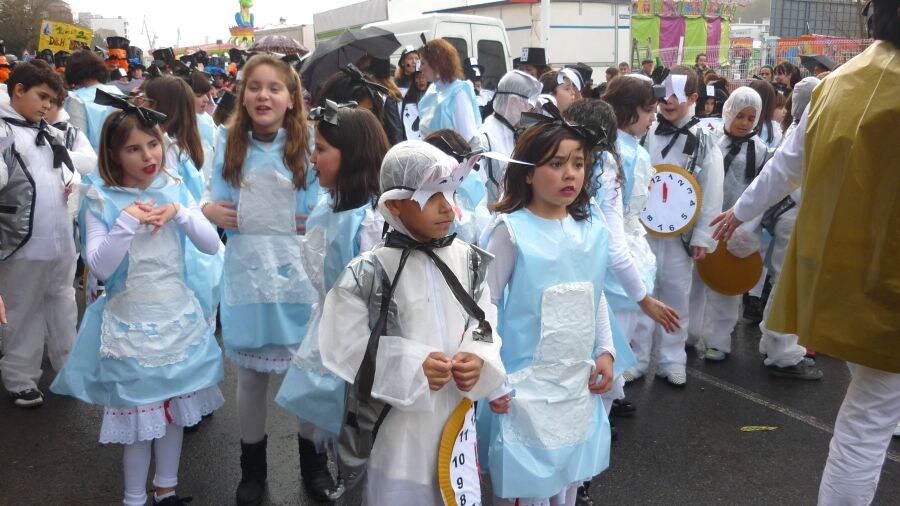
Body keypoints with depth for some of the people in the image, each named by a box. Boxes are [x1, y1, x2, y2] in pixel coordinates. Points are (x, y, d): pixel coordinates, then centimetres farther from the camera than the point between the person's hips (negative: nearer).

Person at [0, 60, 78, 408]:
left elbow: (70, 166, 24)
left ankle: (70, 366, 37)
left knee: (63, 306, 20)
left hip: (61, 237, 7)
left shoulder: (51, 134, 12)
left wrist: (72, 179, 5)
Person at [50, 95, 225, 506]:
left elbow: (211, 245, -5)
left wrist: (179, 213, -19)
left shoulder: (174, 190, 0)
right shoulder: (101, 200, -8)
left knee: (175, 403, 14)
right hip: (130, 322, -3)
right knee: (137, 407, 7)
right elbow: (99, 267, -15)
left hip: (178, 317, 3)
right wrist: (127, 223, -25)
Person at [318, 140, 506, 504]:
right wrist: (411, 368, -22)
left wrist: (479, 360, -15)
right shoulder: (369, 272, -15)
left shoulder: (469, 260, 0)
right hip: (397, 428, -4)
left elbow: (486, 323, 5)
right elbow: (344, 347, -15)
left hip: (457, 416, 5)